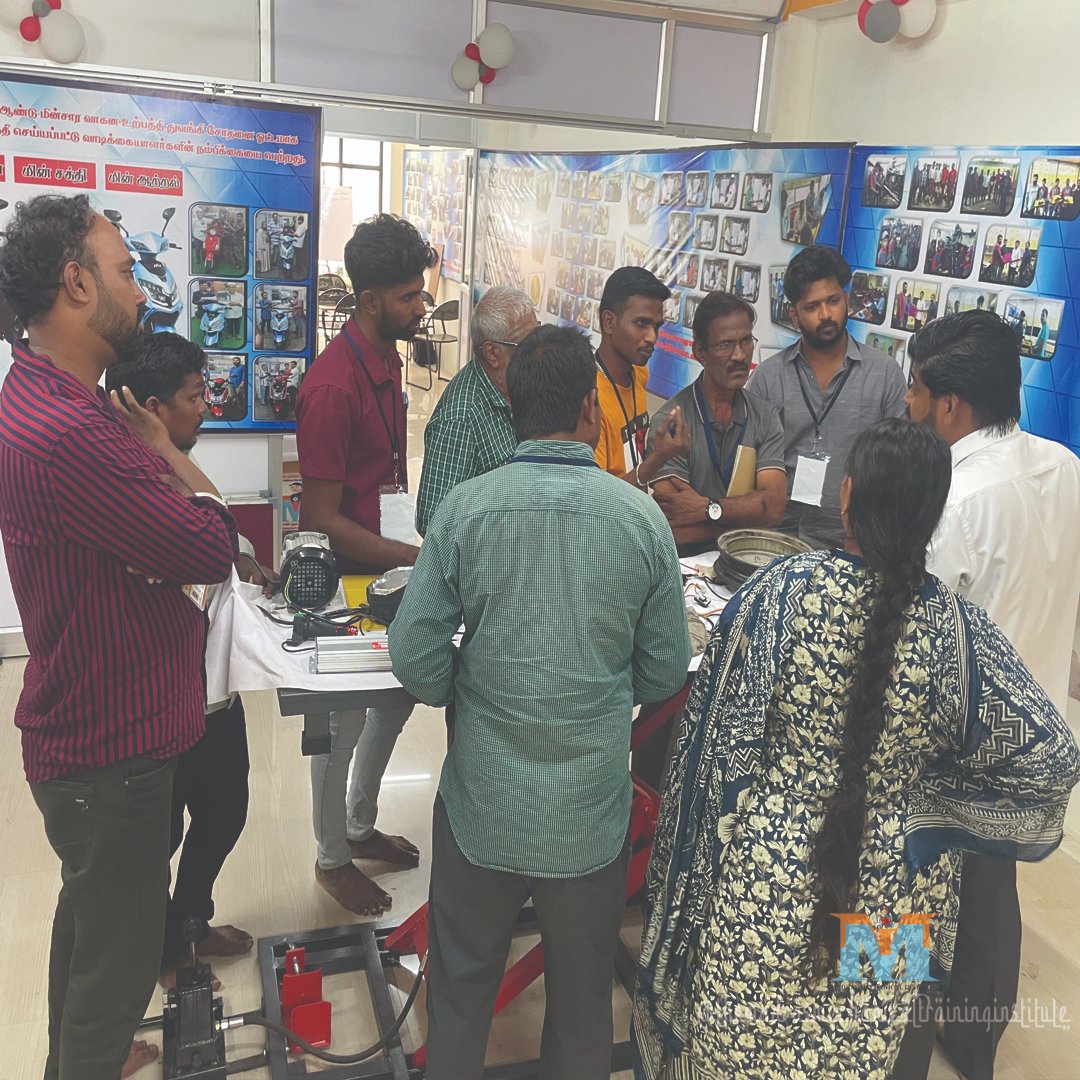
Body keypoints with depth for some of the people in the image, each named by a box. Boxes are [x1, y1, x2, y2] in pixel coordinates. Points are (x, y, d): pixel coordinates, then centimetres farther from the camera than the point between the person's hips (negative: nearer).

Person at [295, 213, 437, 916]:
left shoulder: (388, 357, 4)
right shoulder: (335, 384, -25)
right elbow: (322, 519, -24)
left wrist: (411, 541, 11)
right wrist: (412, 557, -25)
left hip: (388, 562, 9)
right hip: (344, 576, -9)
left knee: (397, 696, 22)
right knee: (345, 722, 7)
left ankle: (361, 827, 43)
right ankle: (332, 859, 30)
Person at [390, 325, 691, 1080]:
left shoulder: (465, 508, -13)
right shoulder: (642, 517, -11)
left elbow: (415, 657, -10)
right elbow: (665, 672, -3)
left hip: (482, 803, 0)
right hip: (593, 812, 0)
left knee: (461, 992, 22)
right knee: (583, 1003, 22)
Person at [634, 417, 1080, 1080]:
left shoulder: (782, 589, -18)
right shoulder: (954, 627, -14)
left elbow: (722, 735, -12)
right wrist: (935, 801, 1)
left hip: (763, 875, -1)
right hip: (885, 895, 2)